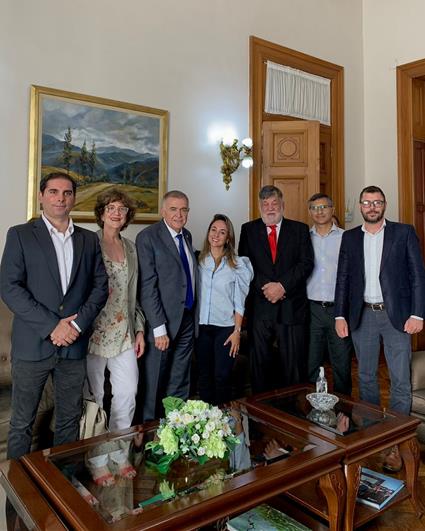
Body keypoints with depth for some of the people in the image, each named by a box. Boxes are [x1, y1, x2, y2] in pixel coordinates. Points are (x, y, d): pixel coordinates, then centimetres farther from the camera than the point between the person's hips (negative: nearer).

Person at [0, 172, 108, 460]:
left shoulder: (89, 239, 10)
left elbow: (101, 285, 6)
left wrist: (78, 323, -9)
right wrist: (52, 326, -14)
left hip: (75, 344, 3)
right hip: (33, 343, -2)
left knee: (70, 420, 13)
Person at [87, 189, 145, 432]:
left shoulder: (131, 247, 11)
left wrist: (140, 329, 10)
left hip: (124, 334, 4)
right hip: (94, 331, -4)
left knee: (129, 392, 5)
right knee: (93, 395, 7)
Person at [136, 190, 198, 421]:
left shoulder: (187, 236, 11)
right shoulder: (148, 237, -11)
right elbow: (147, 287, -16)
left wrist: (195, 314, 8)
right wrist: (159, 328, -18)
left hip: (188, 319, 7)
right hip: (163, 322, -6)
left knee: (180, 384, 17)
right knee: (154, 384, 8)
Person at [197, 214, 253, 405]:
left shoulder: (237, 264, -2)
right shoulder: (198, 261, 4)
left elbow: (239, 302, -1)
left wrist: (237, 331, -6)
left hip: (226, 327, -2)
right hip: (201, 326, 2)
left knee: (222, 376, -1)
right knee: (204, 377, 10)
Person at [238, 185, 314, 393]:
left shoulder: (300, 229, 8)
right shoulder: (248, 229, 9)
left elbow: (306, 263, -2)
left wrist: (282, 286, -13)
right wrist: (265, 287, -12)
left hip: (291, 306, 0)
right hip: (259, 306, 1)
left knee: (294, 364, 5)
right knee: (260, 362, 9)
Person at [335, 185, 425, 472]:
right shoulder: (350, 237, 7)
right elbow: (343, 277, 7)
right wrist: (340, 315, 1)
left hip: (396, 315, -2)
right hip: (362, 316, 3)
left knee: (401, 380, 0)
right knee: (366, 377, 13)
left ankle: (397, 442, 13)